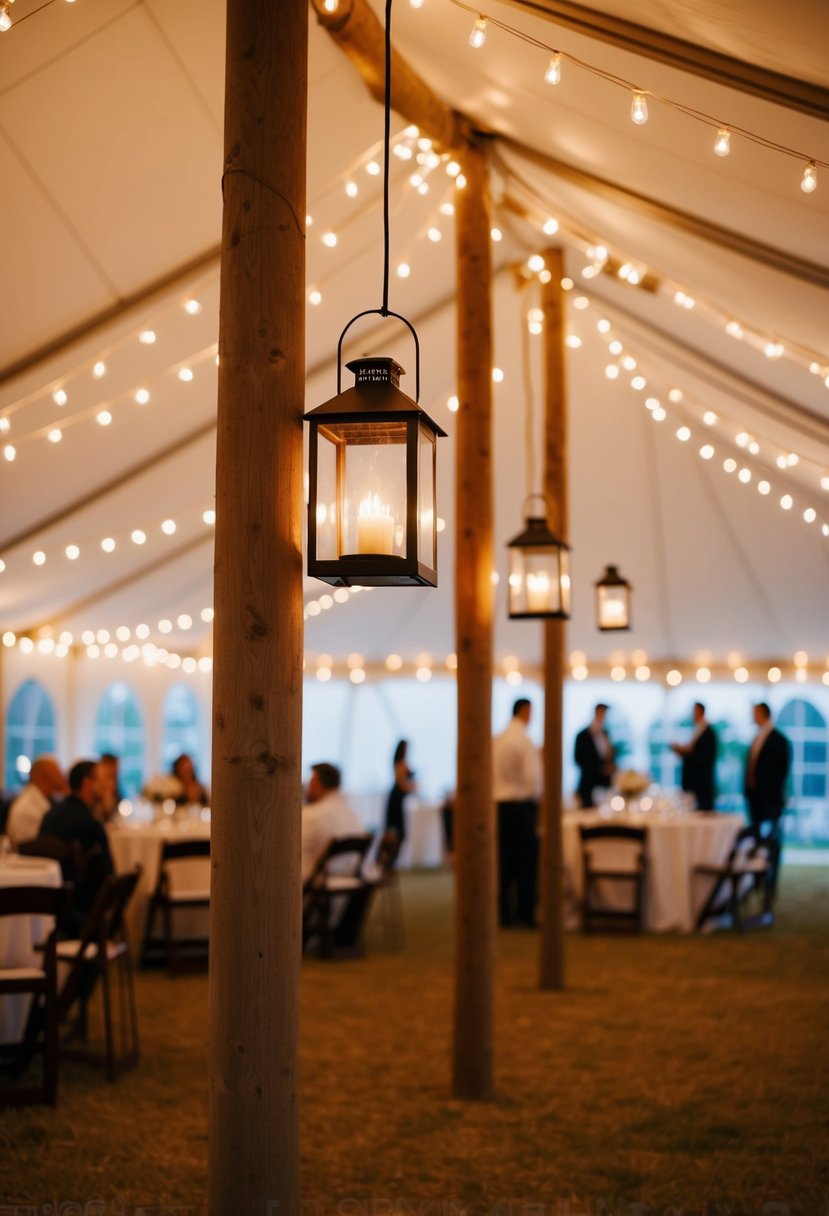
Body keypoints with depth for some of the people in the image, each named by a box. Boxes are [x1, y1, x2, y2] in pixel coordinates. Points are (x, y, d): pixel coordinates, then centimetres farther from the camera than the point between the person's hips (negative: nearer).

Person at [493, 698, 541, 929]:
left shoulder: (496, 741, 5)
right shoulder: (525, 741, -13)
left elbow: (489, 774, 7)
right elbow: (532, 778, -17)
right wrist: (537, 799, 0)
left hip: (498, 805, 6)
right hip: (521, 805, -6)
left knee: (503, 860, 9)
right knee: (526, 861, 3)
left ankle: (504, 914, 11)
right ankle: (526, 913, 4)